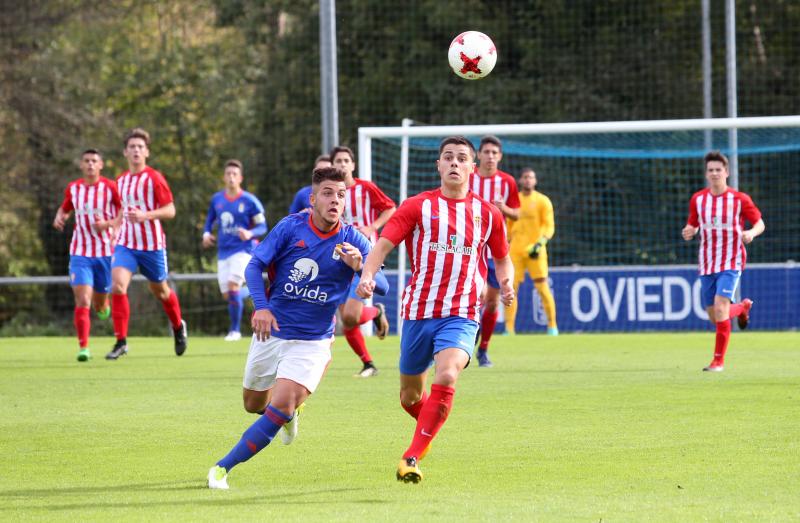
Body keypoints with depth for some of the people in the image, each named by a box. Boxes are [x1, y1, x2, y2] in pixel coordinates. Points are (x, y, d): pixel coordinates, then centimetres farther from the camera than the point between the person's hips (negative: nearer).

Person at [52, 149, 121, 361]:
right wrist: (59, 217, -2)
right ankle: (83, 347, -11)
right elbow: (65, 208, 21)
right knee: (82, 301, -16)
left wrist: (108, 224, -20)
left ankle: (102, 303, 49)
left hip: (105, 252, -1)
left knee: (99, 307, 12)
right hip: (80, 253, 1)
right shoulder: (73, 188, 3)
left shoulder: (110, 187, -6)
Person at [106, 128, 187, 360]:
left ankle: (178, 326, 42)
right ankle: (121, 341, -13)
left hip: (152, 245, -4)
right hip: (126, 243, 4)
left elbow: (170, 210, -13)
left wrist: (145, 215, -27)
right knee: (118, 286, -17)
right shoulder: (121, 180, 9)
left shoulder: (154, 178, -9)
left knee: (160, 291, 12)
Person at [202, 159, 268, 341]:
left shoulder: (249, 201, -5)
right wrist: (206, 234, 0)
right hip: (224, 252, 5)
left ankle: (235, 329, -14)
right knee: (227, 295, 3)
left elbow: (262, 227, -2)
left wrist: (250, 233, -23)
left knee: (233, 285, -22)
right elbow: (210, 219, 20)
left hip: (243, 250, -5)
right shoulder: (217, 199, 7)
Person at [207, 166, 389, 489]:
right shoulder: (291, 227, -7)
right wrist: (261, 306, -22)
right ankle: (290, 411, 51)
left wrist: (359, 266, -32)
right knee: (254, 404, 16)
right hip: (271, 330, 2)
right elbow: (255, 265, -6)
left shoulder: (353, 241, -8)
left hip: (312, 342, -2)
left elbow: (383, 287, -11)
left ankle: (223, 468, -13)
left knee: (280, 408, -20)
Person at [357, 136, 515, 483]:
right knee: (410, 396, 11)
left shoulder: (488, 214, 9)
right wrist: (367, 275, -24)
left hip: (461, 316, -1)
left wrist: (506, 283, 1)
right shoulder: (418, 207, 3)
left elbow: (502, 258, 23)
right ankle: (427, 428, 47)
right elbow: (383, 244, -5)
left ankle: (412, 458, -24)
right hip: (418, 312, 1)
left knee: (446, 376, -28)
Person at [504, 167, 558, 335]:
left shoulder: (543, 201, 1)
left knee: (542, 287, -7)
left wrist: (540, 243, -20)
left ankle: (552, 326, 5)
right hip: (515, 252, 3)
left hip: (535, 251, -3)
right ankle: (509, 328, -1)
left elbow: (549, 226, -4)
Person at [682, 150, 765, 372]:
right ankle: (743, 307, 43)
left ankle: (718, 360, -13)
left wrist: (751, 233, -21)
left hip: (731, 262, -4)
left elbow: (760, 223, 2)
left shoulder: (739, 199, -5)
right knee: (715, 318, 8)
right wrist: (689, 231, -9)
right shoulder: (697, 199, 4)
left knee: (720, 307, -22)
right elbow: (692, 225, 15)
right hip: (707, 264, 4)